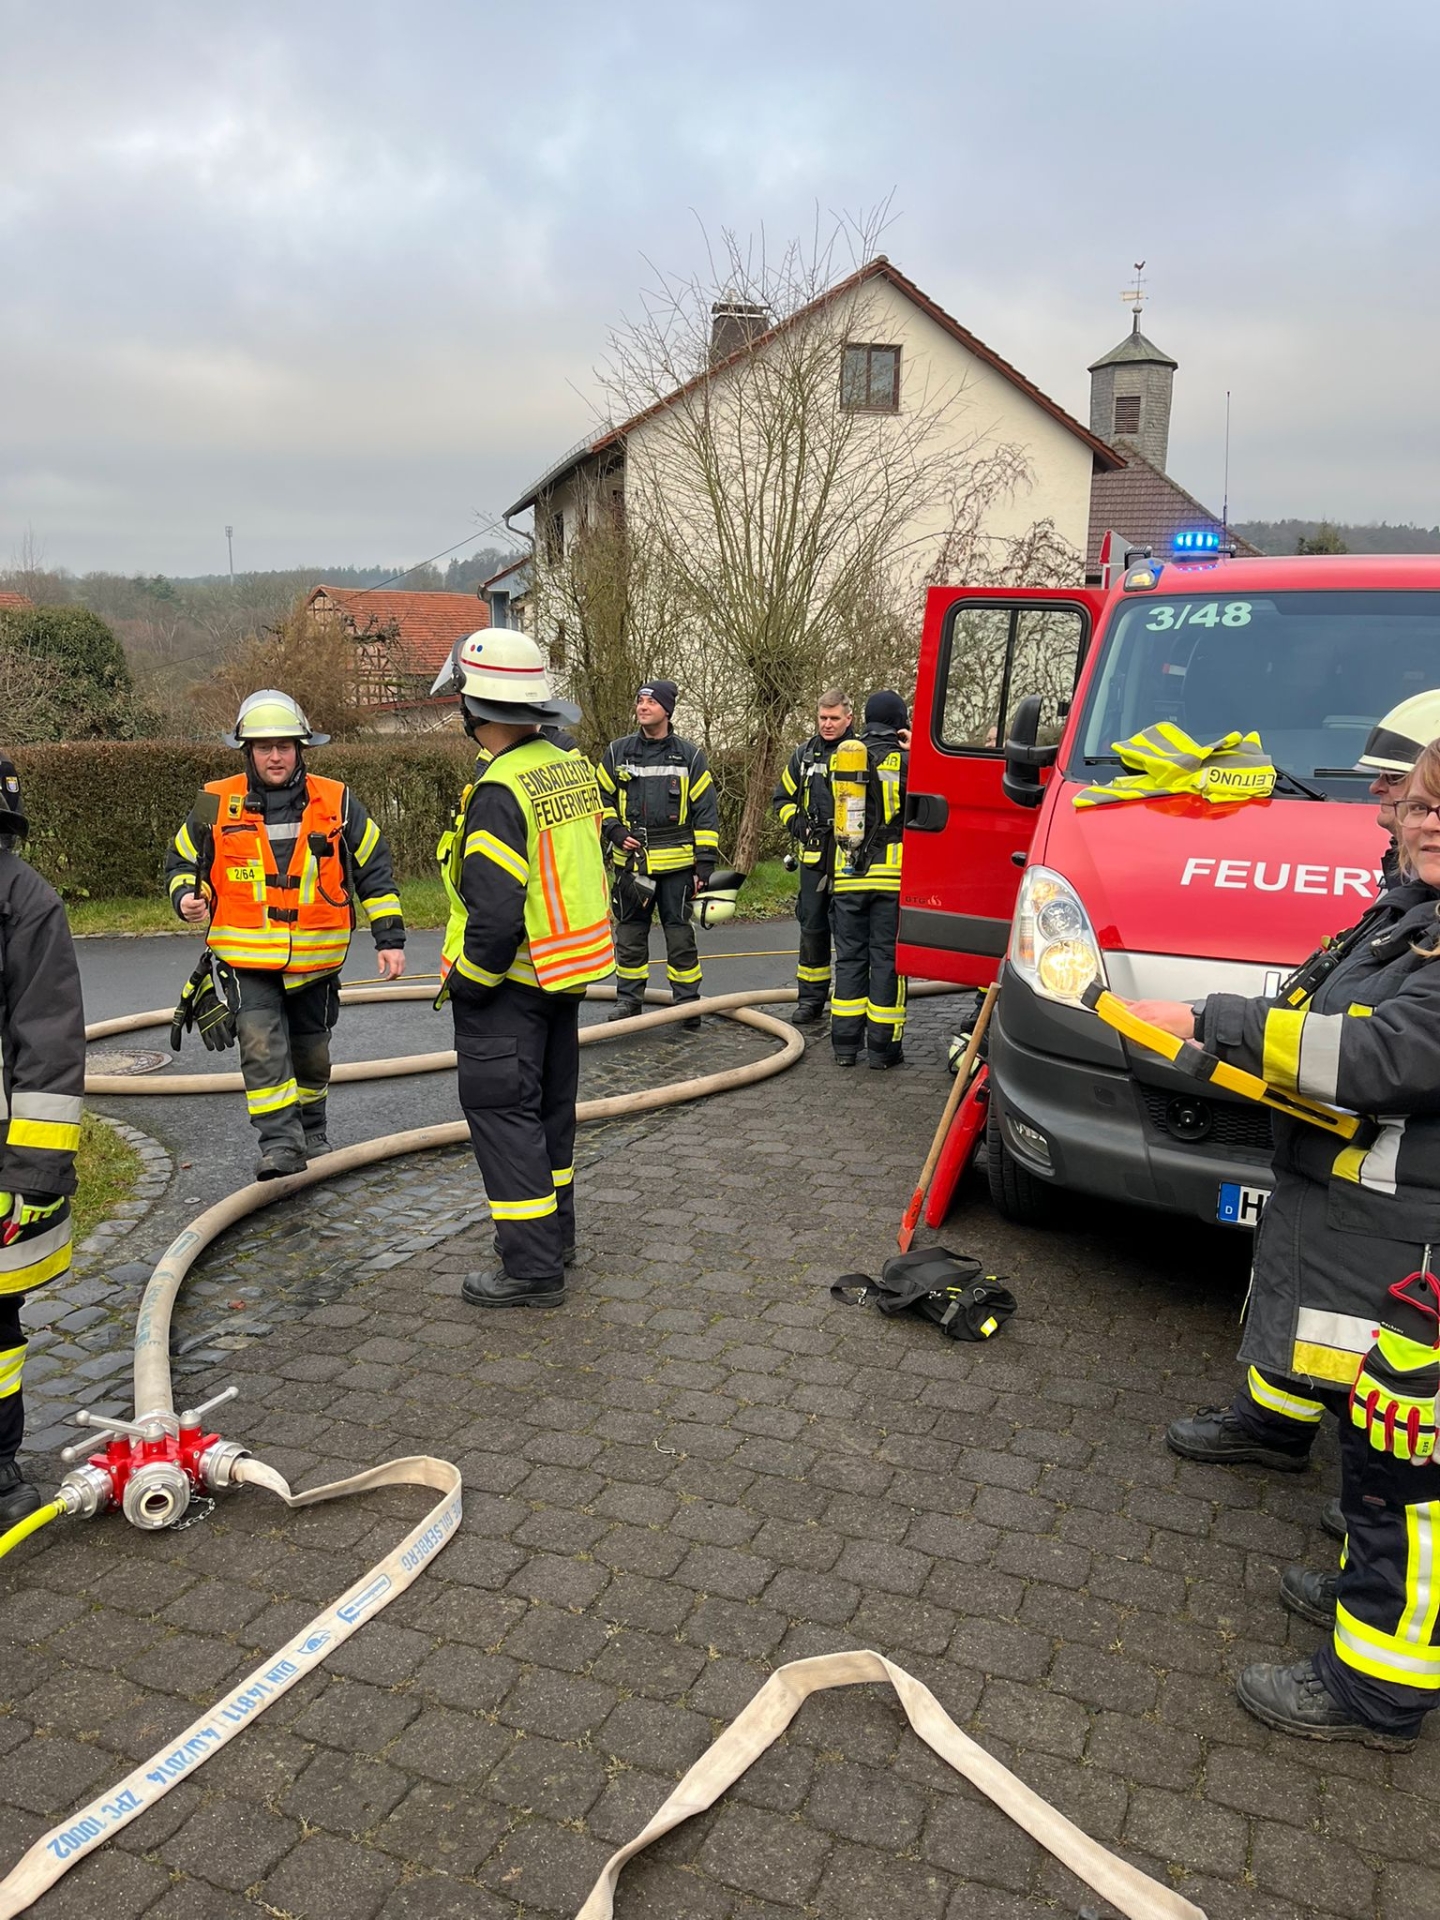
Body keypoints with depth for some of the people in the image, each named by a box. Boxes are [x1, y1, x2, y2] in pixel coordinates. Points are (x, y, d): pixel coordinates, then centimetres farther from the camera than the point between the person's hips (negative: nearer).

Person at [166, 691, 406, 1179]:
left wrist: (389, 938, 1)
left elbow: (374, 869, 5)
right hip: (249, 960, -1)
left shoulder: (336, 803, -1)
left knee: (312, 1054, 16)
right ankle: (280, 1146, -12)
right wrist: (187, 896, -10)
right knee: (261, 1048, -17)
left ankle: (311, 1134, 38)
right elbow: (183, 860, 12)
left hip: (317, 960, 2)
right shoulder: (216, 805, -2)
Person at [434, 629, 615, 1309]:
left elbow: (496, 909, -25)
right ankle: (554, 1234, 33)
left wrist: (465, 980, -13)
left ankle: (531, 1267, 2)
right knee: (549, 1103, 19)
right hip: (566, 970, 9)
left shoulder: (502, 788, -22)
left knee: (501, 1111, -1)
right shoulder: (571, 767, 6)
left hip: (508, 981, -9)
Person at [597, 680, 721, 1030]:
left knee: (680, 934, 2)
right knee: (630, 934, 9)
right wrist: (614, 831, -4)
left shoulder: (689, 756, 2)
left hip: (676, 863, -2)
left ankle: (688, 1000, 13)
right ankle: (628, 999, 21)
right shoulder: (617, 752, 6)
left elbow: (706, 813, 2)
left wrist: (705, 863, -4)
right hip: (630, 860, 2)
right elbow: (600, 798, 14)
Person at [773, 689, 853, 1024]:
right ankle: (810, 999, 17)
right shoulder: (804, 755, 11)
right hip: (814, 856, 4)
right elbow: (783, 797, 20)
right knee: (812, 927, 8)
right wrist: (795, 824, 4)